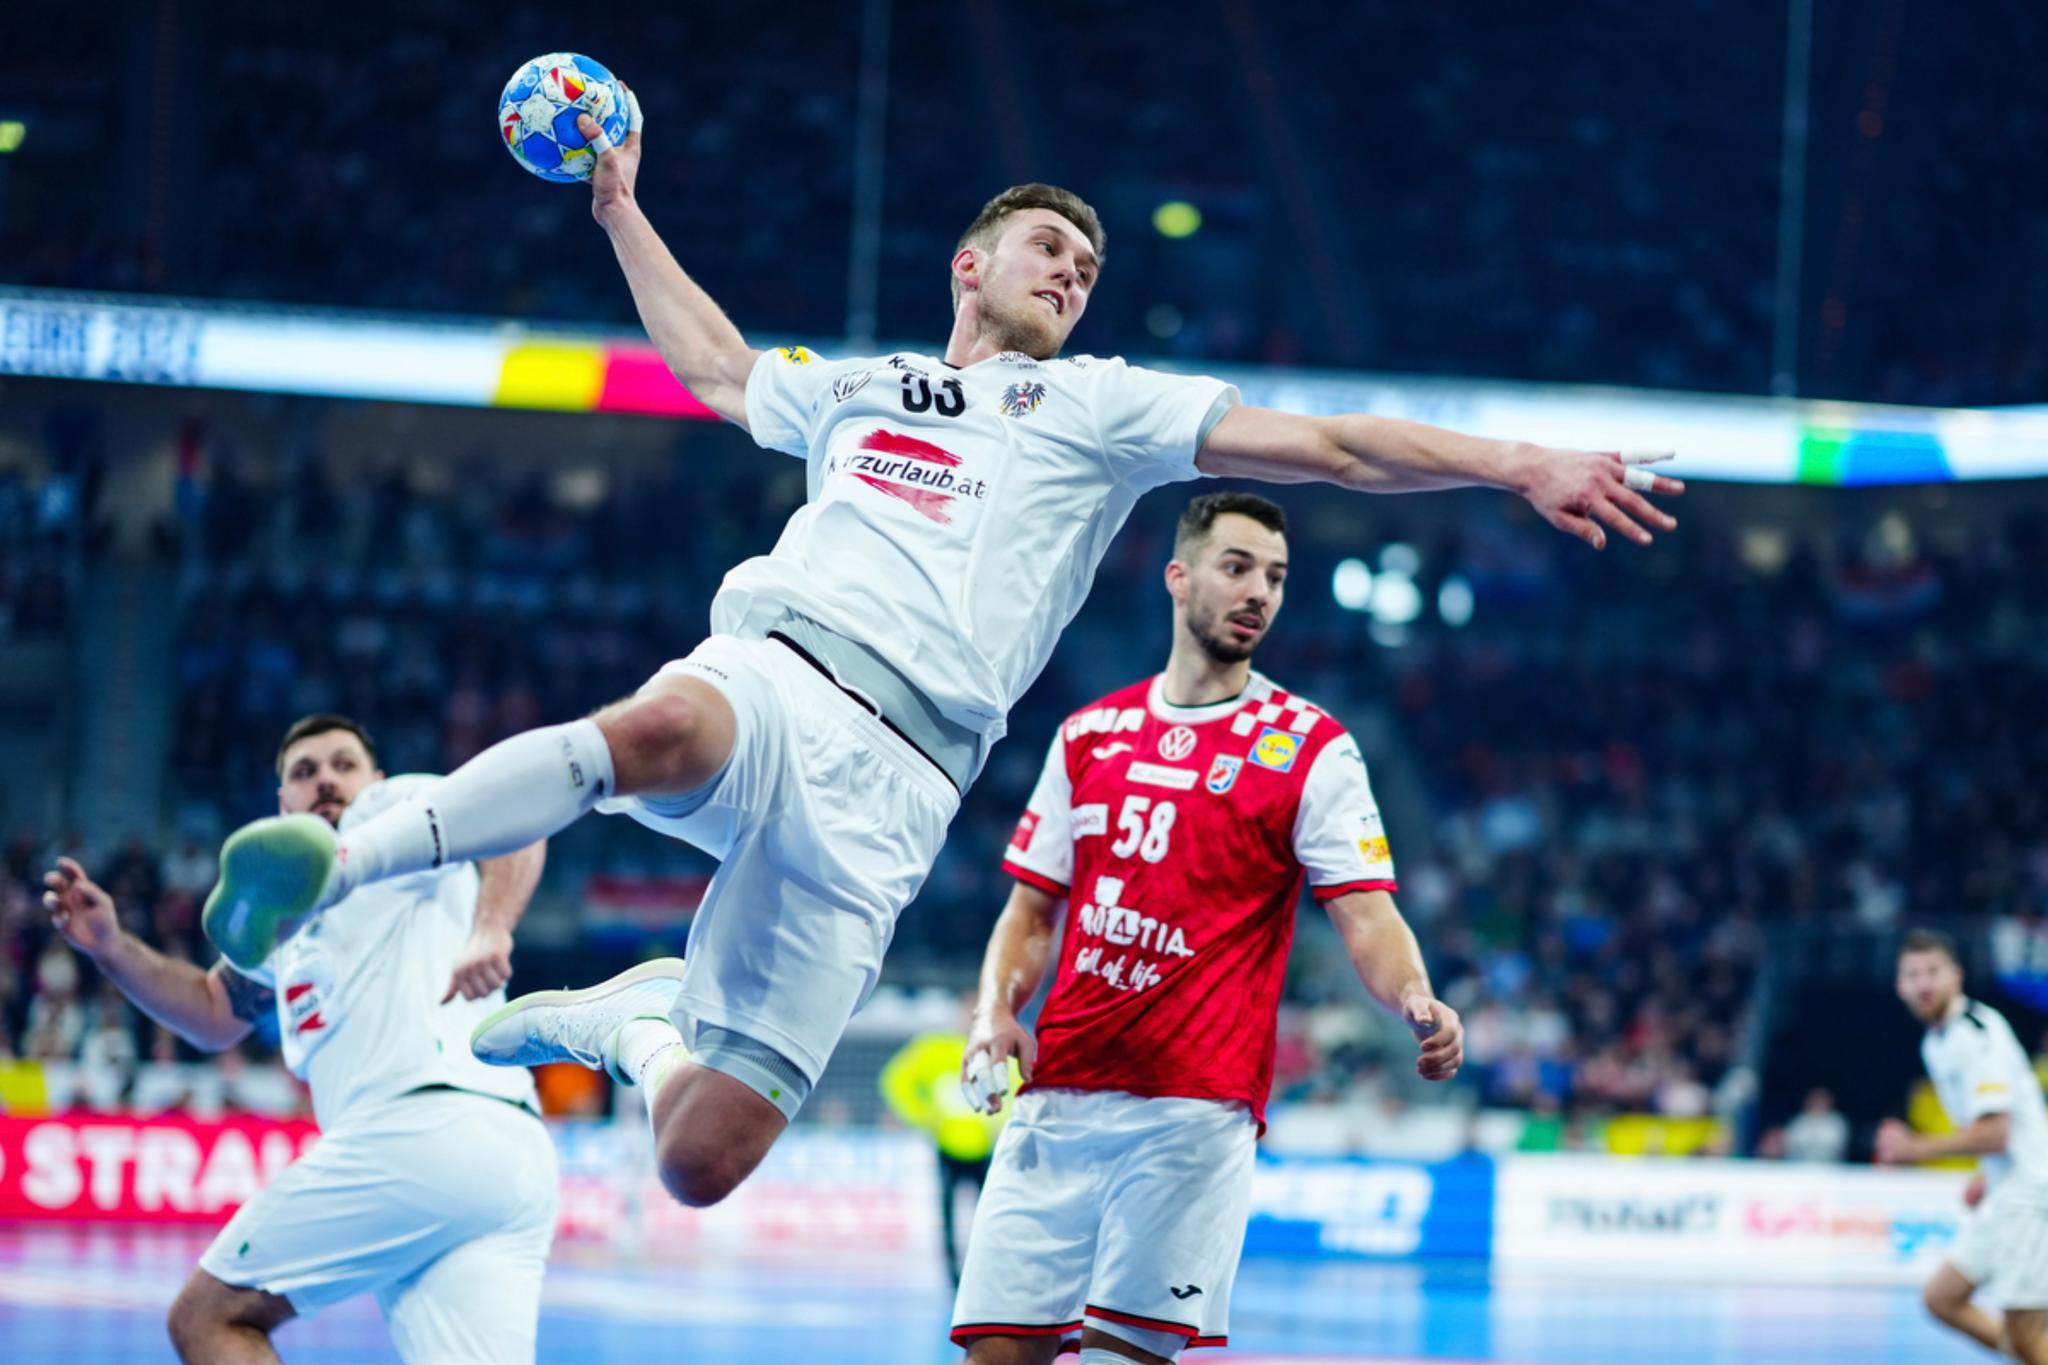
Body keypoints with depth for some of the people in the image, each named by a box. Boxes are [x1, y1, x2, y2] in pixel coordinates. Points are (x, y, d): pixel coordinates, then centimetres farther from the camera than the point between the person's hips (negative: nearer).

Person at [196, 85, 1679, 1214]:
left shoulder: (1096, 405, 20)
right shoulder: (852, 386, 30)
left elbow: (1330, 444, 13)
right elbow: (718, 367, 51)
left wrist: (1522, 464, 4)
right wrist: (624, 210, 52)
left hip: (890, 783, -1)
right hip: (774, 671, 1)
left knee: (703, 1162, -12)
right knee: (658, 733, -43)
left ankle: (622, 1023, 23)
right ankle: (347, 863, -36)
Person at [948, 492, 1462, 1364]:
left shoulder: (1308, 748, 3)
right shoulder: (1089, 735, 15)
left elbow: (1367, 918, -4)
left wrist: (1416, 1001, -25)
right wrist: (996, 1013, -1)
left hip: (1193, 1111, -4)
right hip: (1057, 1097, 4)